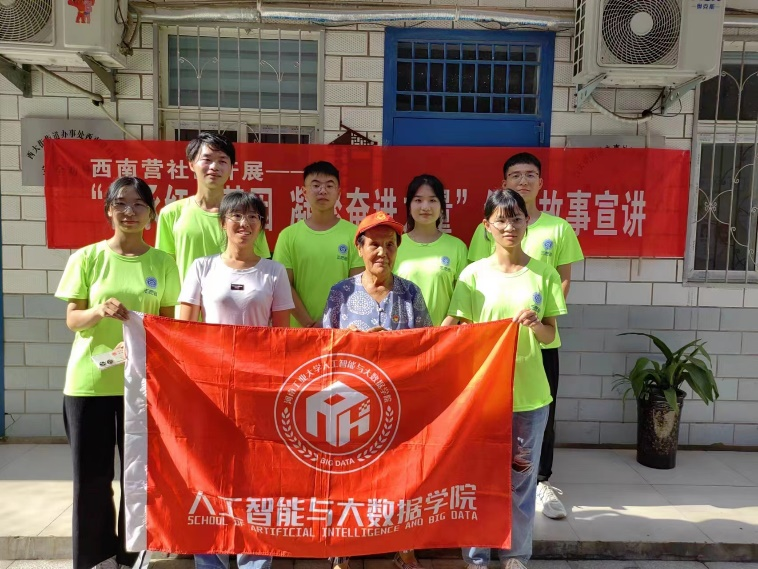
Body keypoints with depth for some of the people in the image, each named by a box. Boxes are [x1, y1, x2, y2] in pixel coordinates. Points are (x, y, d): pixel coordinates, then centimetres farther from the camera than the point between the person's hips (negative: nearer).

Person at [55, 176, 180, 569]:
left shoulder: (163, 263, 3)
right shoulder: (86, 258, 1)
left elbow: (169, 322, 5)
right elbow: (72, 320, 1)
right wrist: (99, 311, -20)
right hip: (89, 381, 0)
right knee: (91, 475, 7)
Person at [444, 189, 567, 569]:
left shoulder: (543, 274, 0)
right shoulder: (473, 274, -3)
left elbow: (550, 336, 1)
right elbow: (452, 327, -3)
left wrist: (535, 325, -20)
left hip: (529, 392, 1)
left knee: (521, 476, 13)